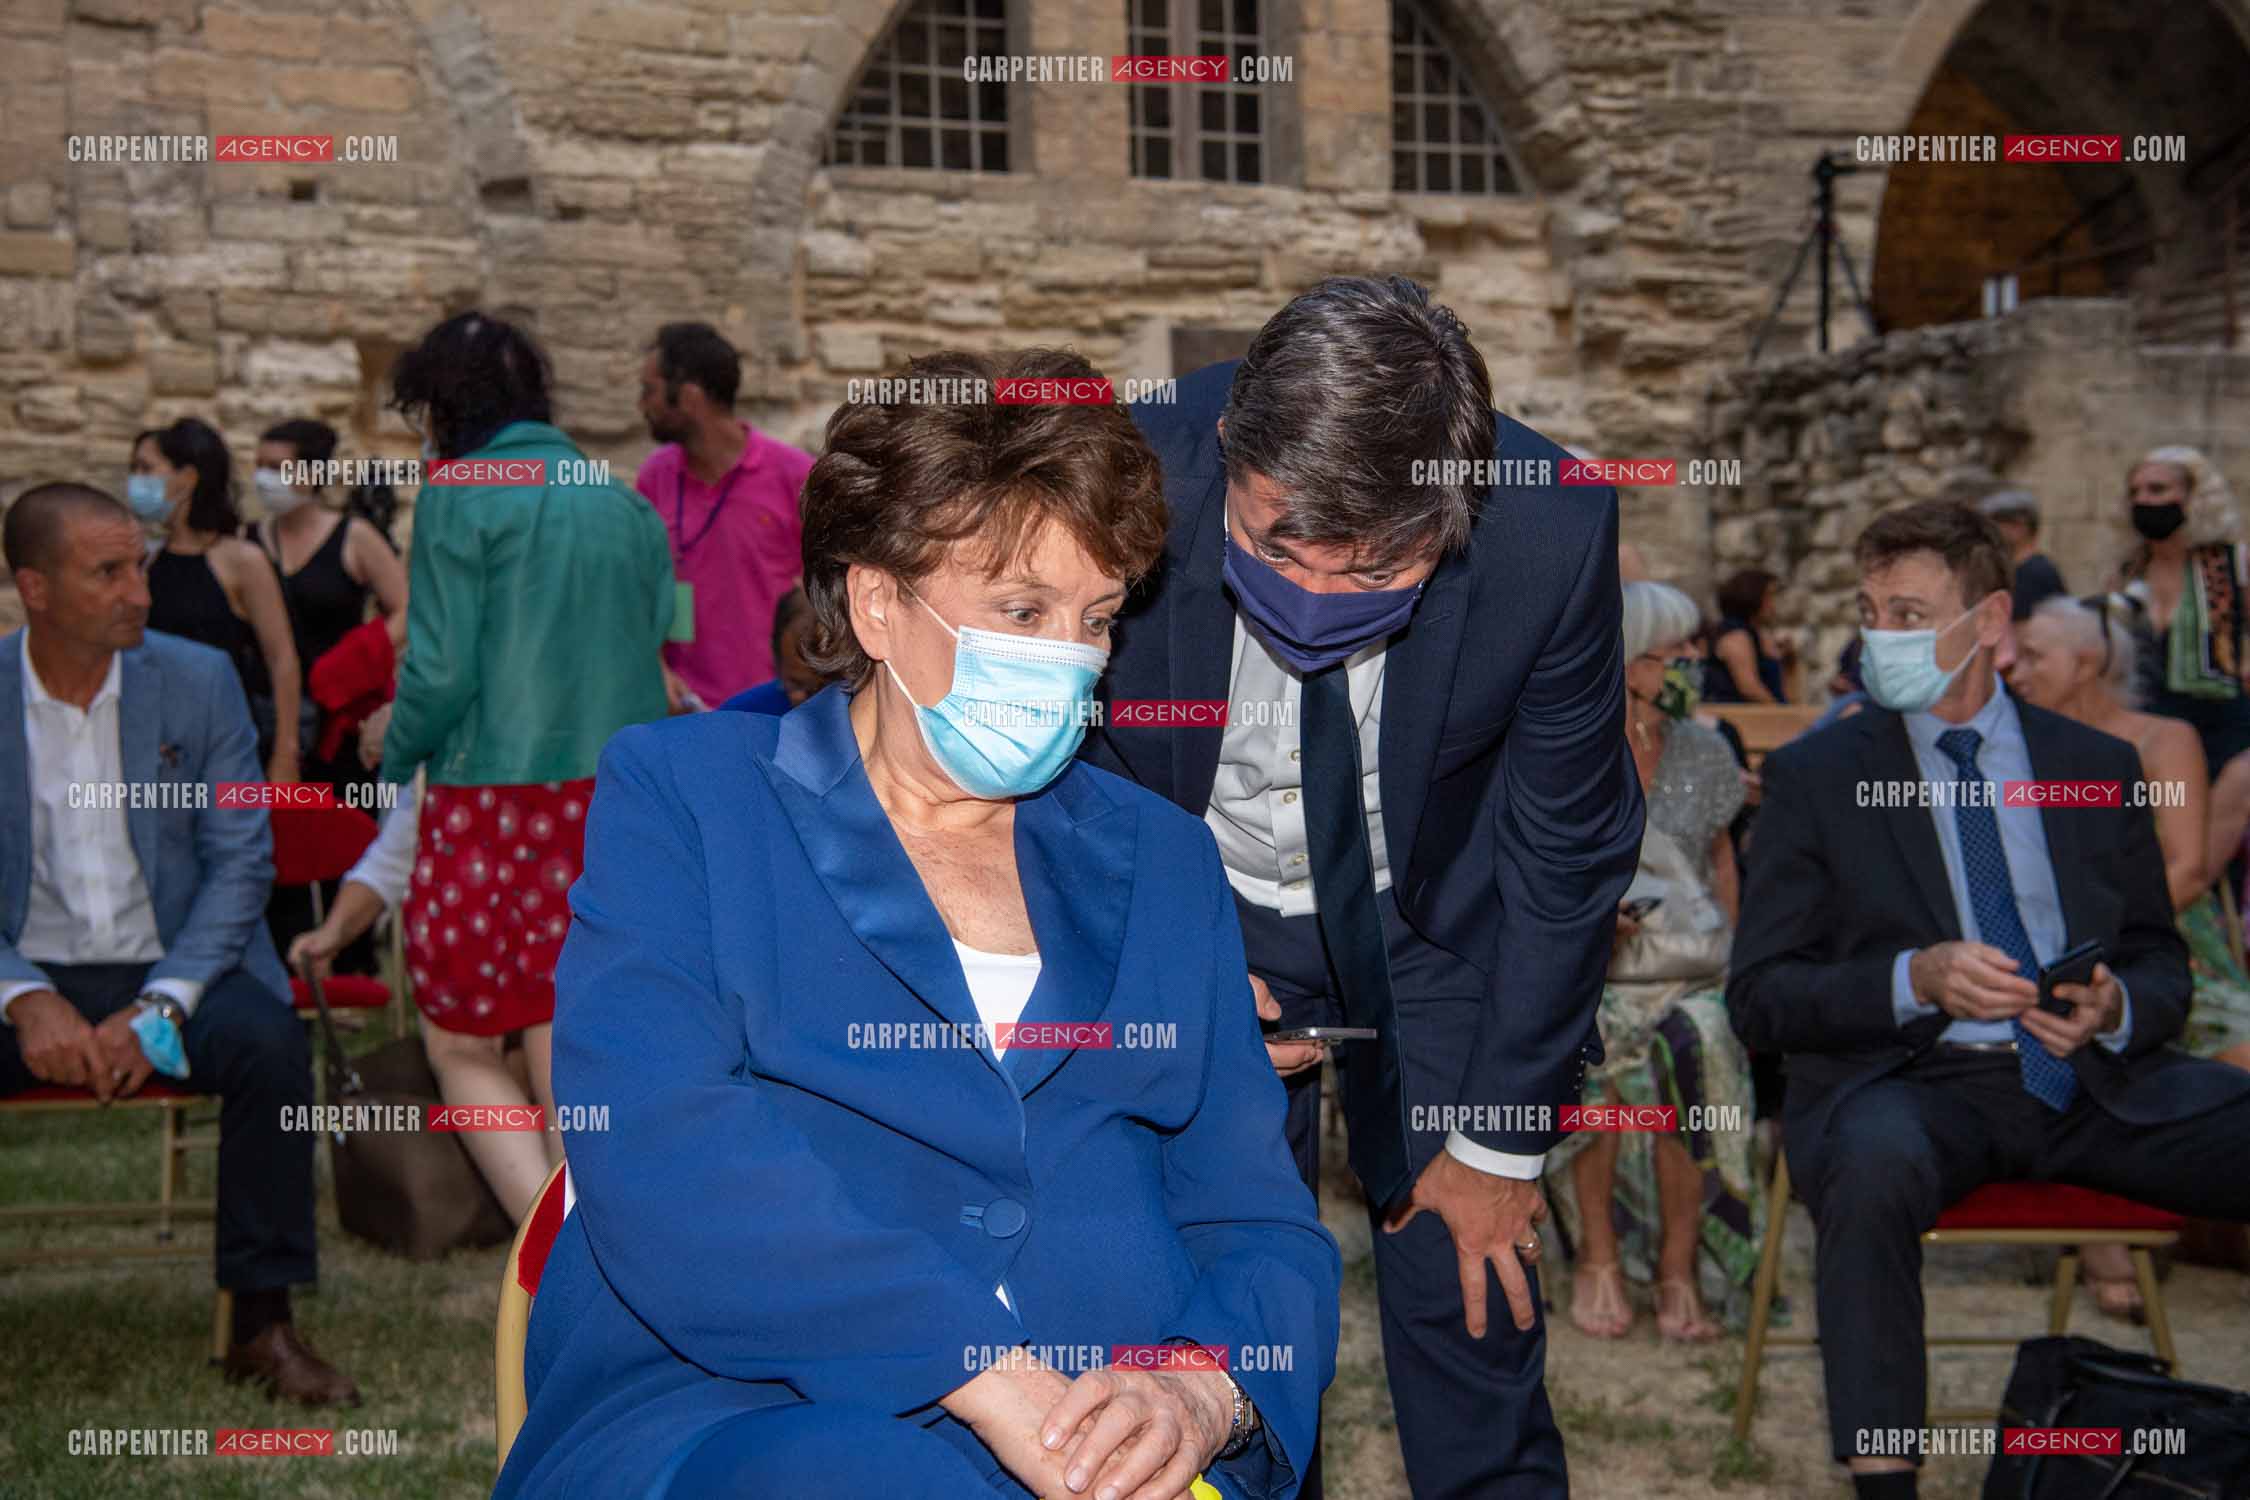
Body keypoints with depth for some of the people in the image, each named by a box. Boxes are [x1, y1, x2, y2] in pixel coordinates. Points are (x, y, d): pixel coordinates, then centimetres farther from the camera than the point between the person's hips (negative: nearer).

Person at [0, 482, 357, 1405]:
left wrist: (159, 1009, -16)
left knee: (270, 1041, -30)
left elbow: (241, 862, -3)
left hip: (175, 967, 0)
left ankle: (263, 1322, -17)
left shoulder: (199, 682, 0)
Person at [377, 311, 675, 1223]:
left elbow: (442, 670, -11)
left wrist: (398, 753, 7)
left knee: (462, 1049, 7)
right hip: (618, 803, 5)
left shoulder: (460, 497, -6)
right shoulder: (625, 507, 11)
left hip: (492, 801, -5)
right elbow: (649, 649, 12)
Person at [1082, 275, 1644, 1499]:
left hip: (1439, 924, 0)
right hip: (1203, 915, 0)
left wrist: (1502, 1140, -6)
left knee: (1470, 1294, 1)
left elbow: (1568, 848, -13)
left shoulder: (1551, 533, -29)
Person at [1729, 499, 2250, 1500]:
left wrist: (2117, 1009, -9)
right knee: (1875, 1163, -38)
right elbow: (1759, 995, 1)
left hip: (2099, 1080, 3)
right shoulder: (1814, 775, 7)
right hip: (1908, 1079, -3)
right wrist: (1915, 979, -16)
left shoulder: (2098, 766, 15)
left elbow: (2163, 968, 17)